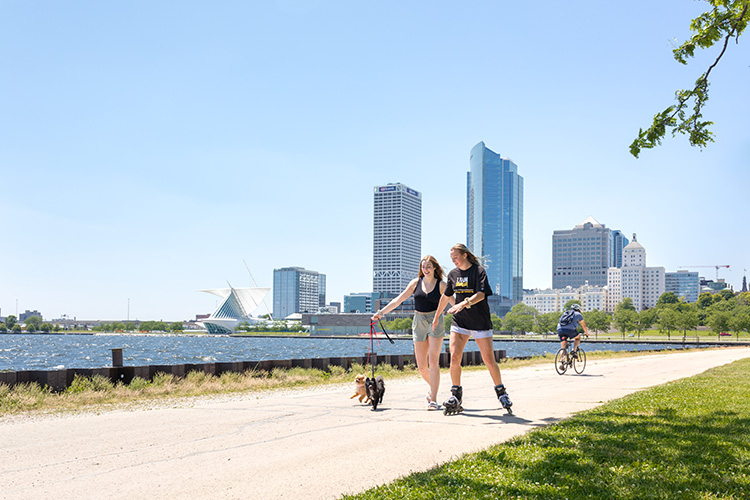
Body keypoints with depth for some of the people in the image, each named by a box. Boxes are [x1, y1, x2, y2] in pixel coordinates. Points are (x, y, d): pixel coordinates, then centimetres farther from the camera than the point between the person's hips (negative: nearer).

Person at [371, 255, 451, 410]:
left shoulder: (441, 285, 1)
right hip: (419, 322, 3)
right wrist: (381, 312, 5)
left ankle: (433, 400, -7)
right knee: (421, 367, 3)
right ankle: (433, 388, 31)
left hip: (436, 322, -3)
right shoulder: (416, 282, 8)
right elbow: (399, 300, 9)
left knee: (433, 362, -12)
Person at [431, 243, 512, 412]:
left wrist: (463, 304, -36)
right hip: (459, 322, 4)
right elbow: (445, 296, 21)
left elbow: (480, 295, -21)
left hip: (480, 322, -4)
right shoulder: (453, 274, 9)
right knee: (454, 357, -9)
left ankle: (501, 392, 19)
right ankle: (456, 394, 4)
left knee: (489, 360, -1)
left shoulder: (479, 271, -8)